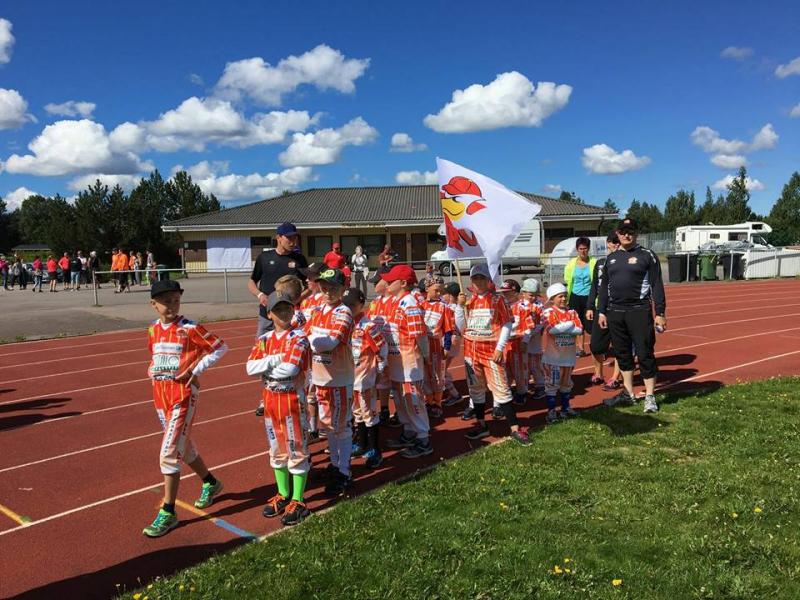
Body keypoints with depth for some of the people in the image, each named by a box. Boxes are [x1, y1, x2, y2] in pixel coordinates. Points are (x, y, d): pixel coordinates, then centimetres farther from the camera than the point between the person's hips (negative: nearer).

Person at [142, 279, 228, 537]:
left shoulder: (190, 328, -11)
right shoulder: (153, 331, 7)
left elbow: (220, 347, -8)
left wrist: (196, 370, -12)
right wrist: (152, 369, 3)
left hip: (184, 395, -7)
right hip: (160, 395, 7)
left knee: (169, 453, -9)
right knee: (183, 446, 19)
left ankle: (168, 513, 2)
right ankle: (210, 483, 42)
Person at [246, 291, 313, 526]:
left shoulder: (299, 338, -11)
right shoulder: (265, 339, 6)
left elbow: (291, 368, -25)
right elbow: (250, 367, -6)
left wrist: (265, 367, -11)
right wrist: (275, 360, -19)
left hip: (293, 399, -6)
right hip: (270, 398, 6)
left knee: (296, 451, 3)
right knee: (277, 450, 17)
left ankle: (298, 501, 13)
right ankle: (283, 495, 32)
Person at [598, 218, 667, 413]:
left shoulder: (647, 255, -1)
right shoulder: (611, 258, 13)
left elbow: (657, 285, -4)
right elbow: (604, 286, 16)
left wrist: (660, 313, -9)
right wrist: (602, 311, 10)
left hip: (639, 311, -5)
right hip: (615, 312, 5)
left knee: (645, 353, -4)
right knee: (622, 354, 11)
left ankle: (649, 396, 6)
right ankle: (628, 393, 23)